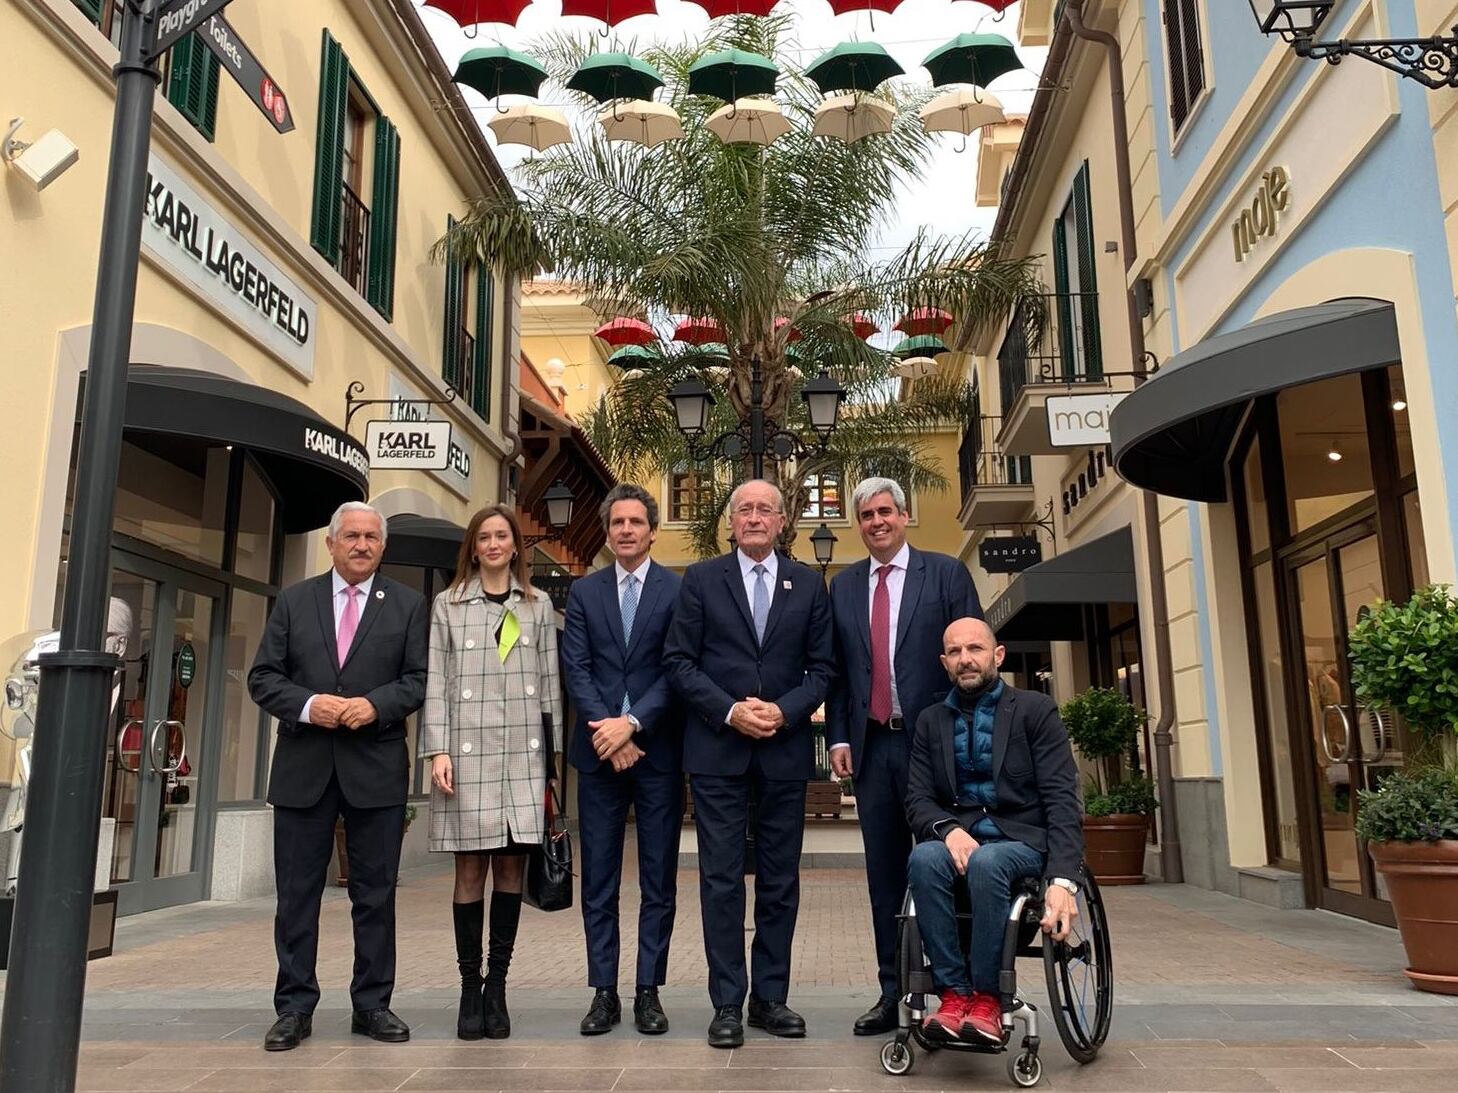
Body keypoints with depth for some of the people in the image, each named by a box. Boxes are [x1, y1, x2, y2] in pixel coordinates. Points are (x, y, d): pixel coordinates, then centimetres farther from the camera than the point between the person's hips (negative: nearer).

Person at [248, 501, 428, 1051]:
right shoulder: (293, 601, 8)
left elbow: (420, 679, 1)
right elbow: (263, 676, 4)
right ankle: (294, 1007, 18)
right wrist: (307, 705, -13)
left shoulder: (408, 605, 5)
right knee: (297, 893, 7)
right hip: (303, 766, 1)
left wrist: (376, 705, -16)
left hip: (377, 767, -1)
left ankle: (372, 1004, 18)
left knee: (375, 893, 7)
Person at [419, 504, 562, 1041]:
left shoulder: (537, 606, 12)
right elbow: (435, 683, 4)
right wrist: (438, 750, -6)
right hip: (469, 753, -1)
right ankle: (470, 985, 11)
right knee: (470, 869, 1)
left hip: (524, 754, 1)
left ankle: (497, 983, 12)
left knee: (512, 866, 3)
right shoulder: (448, 605, 8)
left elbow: (549, 684, 11)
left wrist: (551, 758, 7)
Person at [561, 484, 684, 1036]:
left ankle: (648, 992, 15)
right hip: (600, 751, 2)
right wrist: (608, 730, -11)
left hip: (658, 749, -2)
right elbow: (575, 669, 2)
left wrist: (633, 723, -15)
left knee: (659, 880, 5)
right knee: (598, 880, 6)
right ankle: (603, 992, 16)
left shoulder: (679, 590, 1)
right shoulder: (583, 592, 10)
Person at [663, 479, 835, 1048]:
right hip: (717, 747, -2)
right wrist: (729, 711, -12)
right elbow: (679, 660, -1)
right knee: (722, 878, 2)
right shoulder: (701, 579, 4)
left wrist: (784, 710, -10)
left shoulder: (809, 584, 8)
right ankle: (727, 1003, 11)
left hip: (785, 747, 2)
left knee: (780, 879, 8)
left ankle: (770, 996, 21)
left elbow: (822, 668, 6)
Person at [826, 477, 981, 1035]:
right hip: (871, 745, 4)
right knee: (885, 875, 9)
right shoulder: (843, 586, 13)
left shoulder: (946, 573, 2)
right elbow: (836, 668, 12)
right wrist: (838, 737, 4)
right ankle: (893, 993, 17)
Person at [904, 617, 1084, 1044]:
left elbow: (1062, 799, -8)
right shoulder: (931, 721, 11)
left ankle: (986, 997, -20)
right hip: (959, 840, 3)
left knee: (986, 862, -36)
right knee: (924, 857, -31)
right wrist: (948, 829, -19)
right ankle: (953, 993, -22)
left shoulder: (1035, 710, 1)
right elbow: (917, 799, 5)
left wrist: (1063, 880, -22)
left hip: (1022, 841, -2)